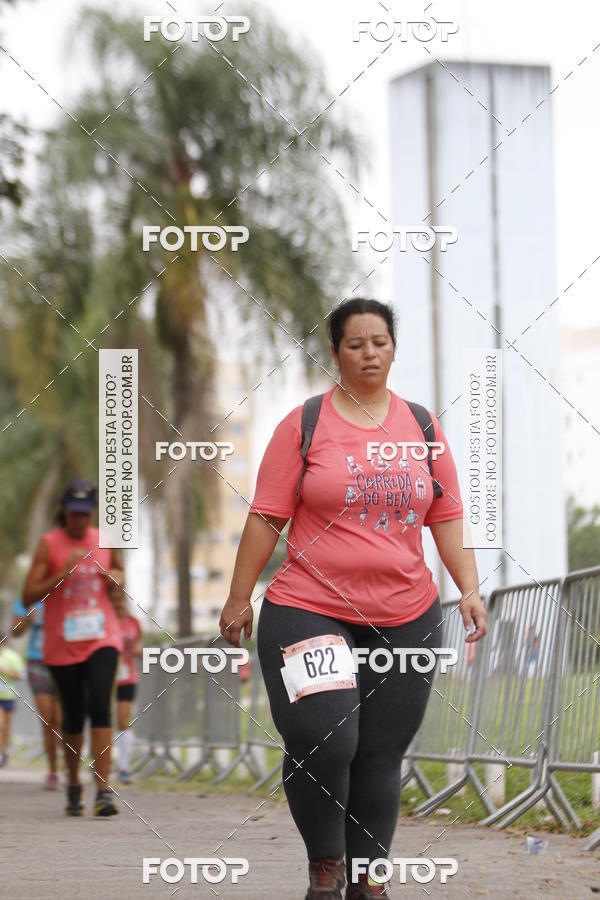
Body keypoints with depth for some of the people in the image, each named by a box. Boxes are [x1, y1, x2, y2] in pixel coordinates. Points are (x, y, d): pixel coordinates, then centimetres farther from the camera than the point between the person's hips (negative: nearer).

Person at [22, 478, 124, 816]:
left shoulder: (105, 541, 5)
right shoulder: (49, 544, -4)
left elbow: (119, 574, 26)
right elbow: (29, 596, -8)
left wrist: (115, 579, 2)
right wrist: (62, 575, -21)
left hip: (101, 639, 1)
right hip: (62, 645, -1)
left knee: (100, 706, -17)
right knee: (73, 718, 6)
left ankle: (104, 790, -21)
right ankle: (73, 785, 29)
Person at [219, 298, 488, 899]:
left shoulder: (423, 427, 9)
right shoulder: (304, 425, 0)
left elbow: (448, 518, 10)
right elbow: (266, 517, 1)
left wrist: (470, 589, -1)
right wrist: (239, 598, 1)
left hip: (406, 620, 3)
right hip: (309, 612, -3)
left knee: (380, 758, 5)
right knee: (321, 745, -16)